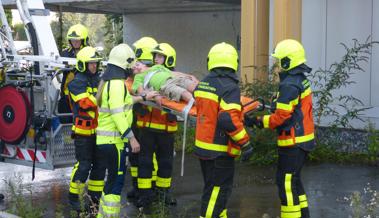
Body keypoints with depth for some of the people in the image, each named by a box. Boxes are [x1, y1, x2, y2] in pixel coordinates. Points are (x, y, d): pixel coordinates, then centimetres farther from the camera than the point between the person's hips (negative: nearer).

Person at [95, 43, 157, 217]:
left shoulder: (107, 81, 12)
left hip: (105, 139, 10)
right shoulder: (117, 83, -18)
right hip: (113, 140, -10)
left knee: (112, 178, 17)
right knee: (116, 180, -4)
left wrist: (143, 98, 33)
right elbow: (118, 115, -23)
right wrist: (132, 138, -20)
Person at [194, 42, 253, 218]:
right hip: (220, 151, -8)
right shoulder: (229, 87, -19)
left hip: (203, 146, 8)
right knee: (217, 190, 0)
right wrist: (245, 143, -20)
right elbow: (229, 120, -27)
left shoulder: (202, 84, 7)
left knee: (214, 187, 21)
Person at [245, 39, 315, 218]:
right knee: (293, 179, 19)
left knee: (286, 182, -4)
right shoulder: (301, 80, 11)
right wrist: (272, 105, 17)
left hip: (293, 142, -10)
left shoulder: (289, 85, -19)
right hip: (303, 140, 10)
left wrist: (256, 121, -13)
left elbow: (280, 117, -20)